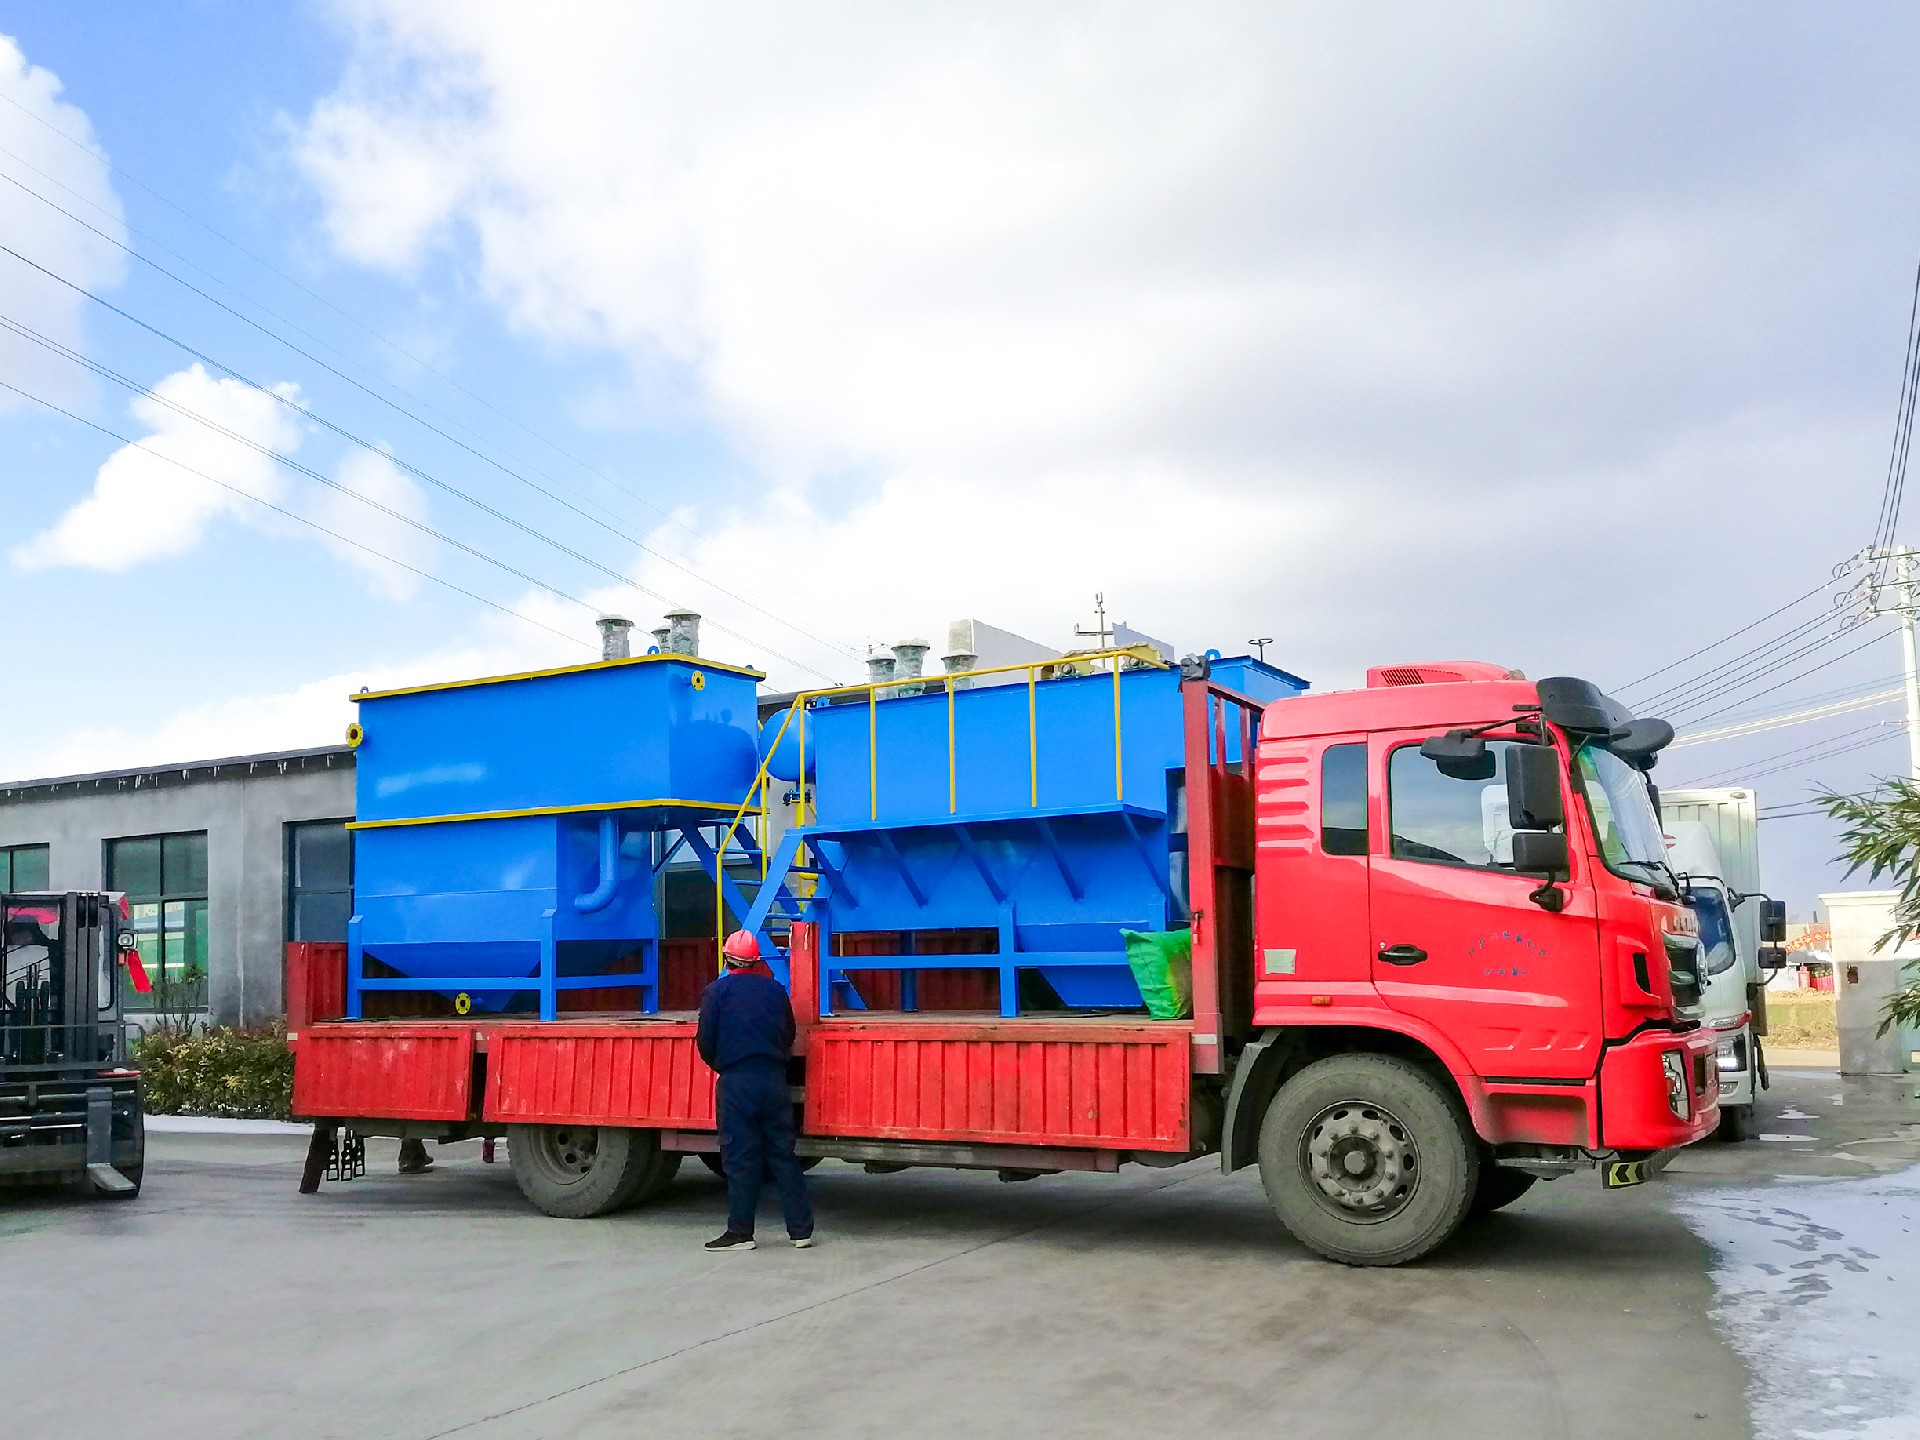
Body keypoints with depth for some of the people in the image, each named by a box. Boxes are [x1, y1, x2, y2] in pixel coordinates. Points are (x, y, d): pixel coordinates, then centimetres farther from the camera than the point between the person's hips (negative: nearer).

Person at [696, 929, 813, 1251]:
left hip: (736, 1081, -3)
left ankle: (740, 1232, 4)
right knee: (782, 1154, 8)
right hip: (774, 1079, 3)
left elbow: (706, 1041, -2)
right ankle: (800, 1229, 9)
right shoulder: (775, 989, 9)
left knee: (740, 1157, 2)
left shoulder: (716, 991, -2)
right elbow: (789, 1035, 14)